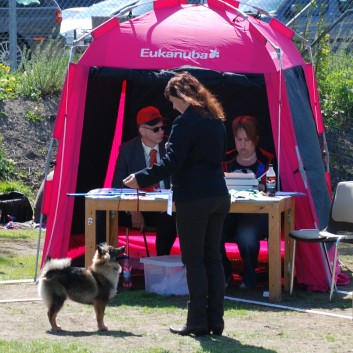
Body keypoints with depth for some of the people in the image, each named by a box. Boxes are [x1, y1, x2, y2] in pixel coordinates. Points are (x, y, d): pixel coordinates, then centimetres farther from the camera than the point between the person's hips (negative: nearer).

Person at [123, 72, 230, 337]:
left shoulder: (186, 121, -12)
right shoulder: (216, 120, 13)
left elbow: (171, 163, -17)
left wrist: (141, 179, -11)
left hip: (193, 199, -8)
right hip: (219, 196, 8)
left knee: (194, 260, -2)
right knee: (213, 258, 9)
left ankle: (198, 322, 0)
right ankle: (215, 321, 10)